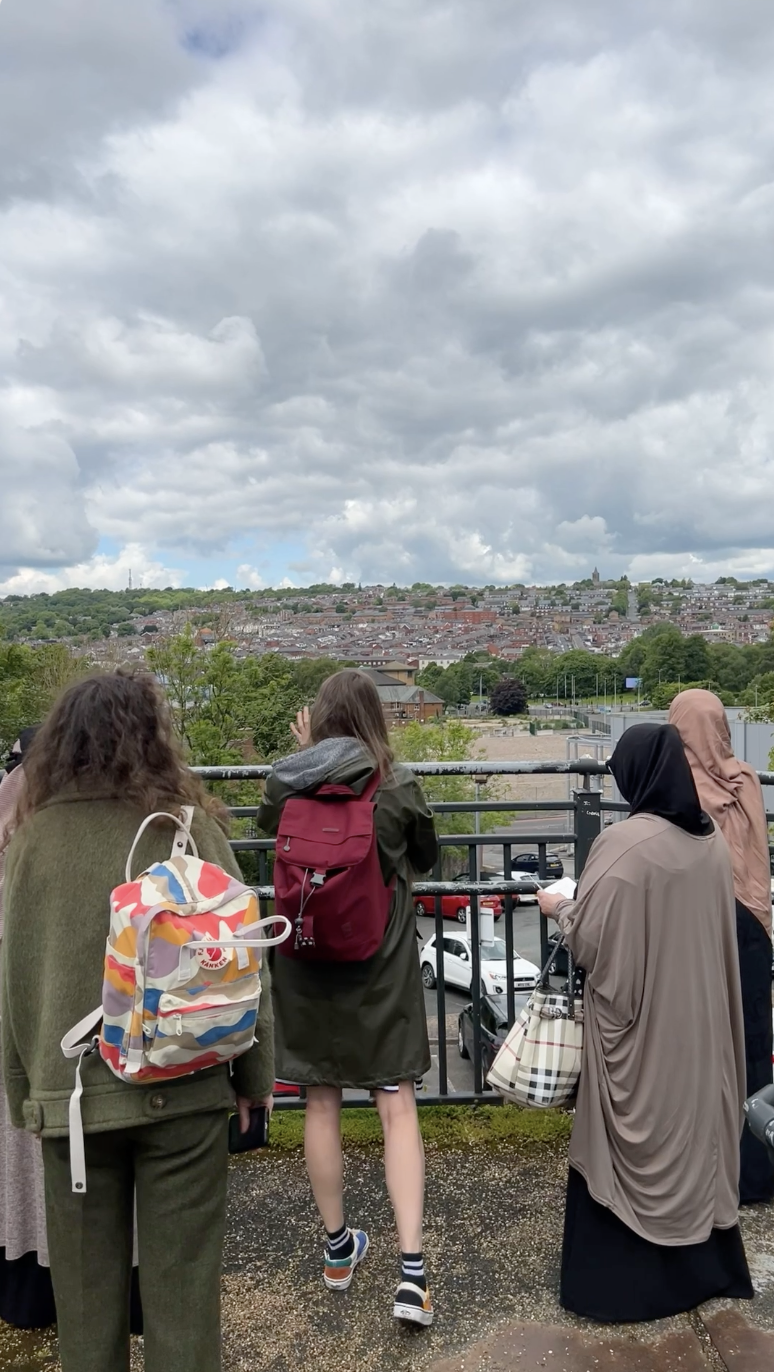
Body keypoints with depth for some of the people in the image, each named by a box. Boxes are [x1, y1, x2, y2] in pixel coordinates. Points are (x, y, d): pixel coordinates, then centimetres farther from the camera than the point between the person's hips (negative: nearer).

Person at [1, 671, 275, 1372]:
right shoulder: (189, 827, -10)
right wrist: (256, 1073, 5)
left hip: (69, 1090, 2)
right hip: (183, 1085, -2)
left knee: (84, 1278, 18)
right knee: (180, 1274, 13)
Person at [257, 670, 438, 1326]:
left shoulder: (284, 782, -8)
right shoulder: (396, 783, -12)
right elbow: (426, 857, 4)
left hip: (305, 964, 2)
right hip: (381, 964, -2)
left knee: (322, 1104, 15)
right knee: (397, 1107, 7)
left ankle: (338, 1249, 31)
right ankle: (411, 1267, 3)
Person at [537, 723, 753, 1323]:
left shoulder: (625, 843, -23)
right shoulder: (712, 839, 0)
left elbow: (589, 937, -19)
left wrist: (558, 905, 1)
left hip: (639, 1021, -6)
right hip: (701, 1016, 7)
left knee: (639, 1141, 7)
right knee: (695, 1123, 19)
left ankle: (623, 1276, 21)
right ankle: (704, 1261, 35)